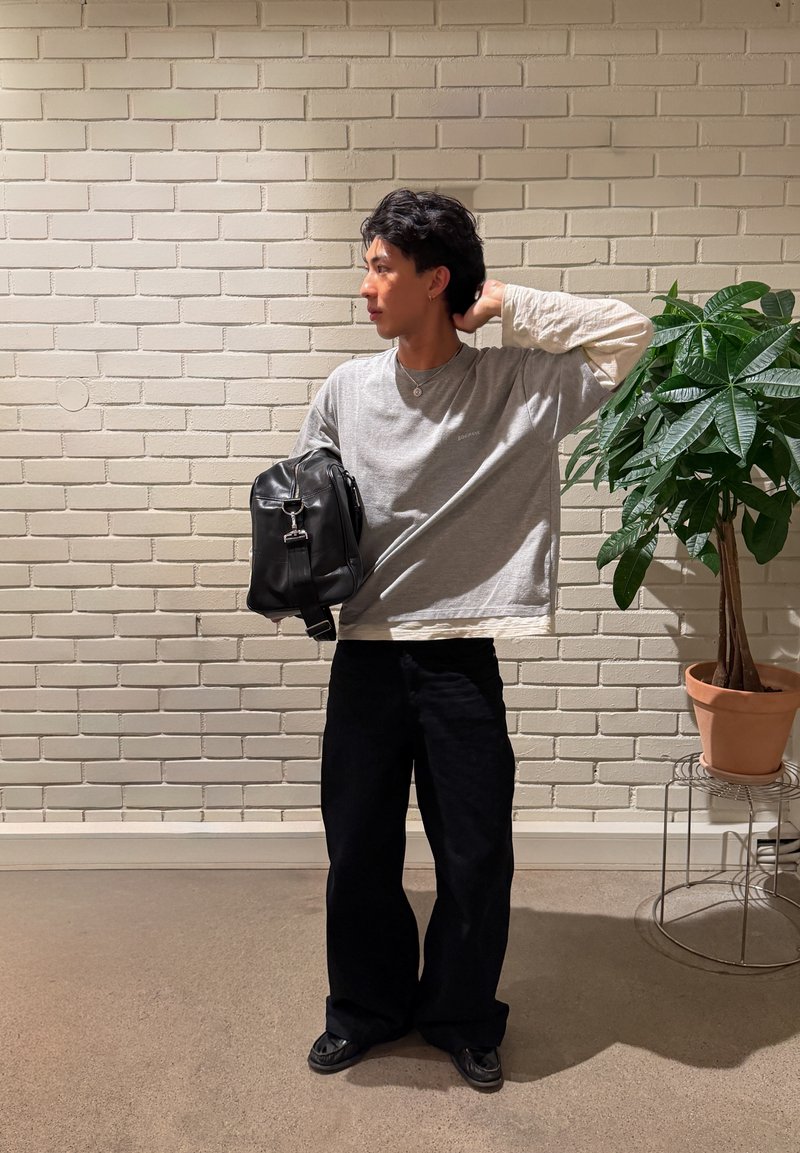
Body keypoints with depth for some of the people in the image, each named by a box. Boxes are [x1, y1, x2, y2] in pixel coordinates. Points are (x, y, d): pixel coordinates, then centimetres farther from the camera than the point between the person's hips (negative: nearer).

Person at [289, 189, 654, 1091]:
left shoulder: (519, 384, -5)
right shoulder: (348, 388, 2)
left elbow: (630, 332, -9)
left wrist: (508, 307, -11)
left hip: (461, 659, -2)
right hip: (365, 652, 3)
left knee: (476, 857, 9)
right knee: (358, 850, 14)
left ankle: (461, 1017, 35)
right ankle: (367, 1006, 39)